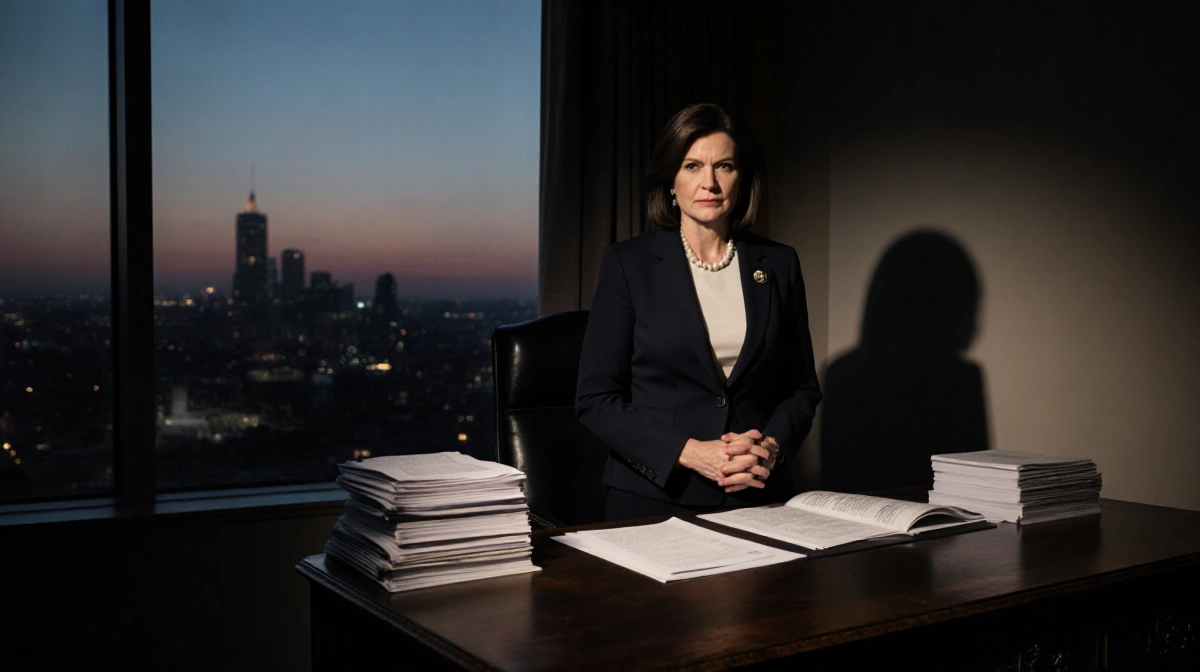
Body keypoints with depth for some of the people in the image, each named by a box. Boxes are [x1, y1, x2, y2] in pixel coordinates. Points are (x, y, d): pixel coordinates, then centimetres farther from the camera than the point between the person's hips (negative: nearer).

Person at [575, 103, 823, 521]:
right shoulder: (627, 263, 1)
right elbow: (595, 399, -3)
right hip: (653, 498, -2)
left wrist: (771, 447, -6)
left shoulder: (779, 264, 9)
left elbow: (803, 388, 14)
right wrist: (691, 452, -13)